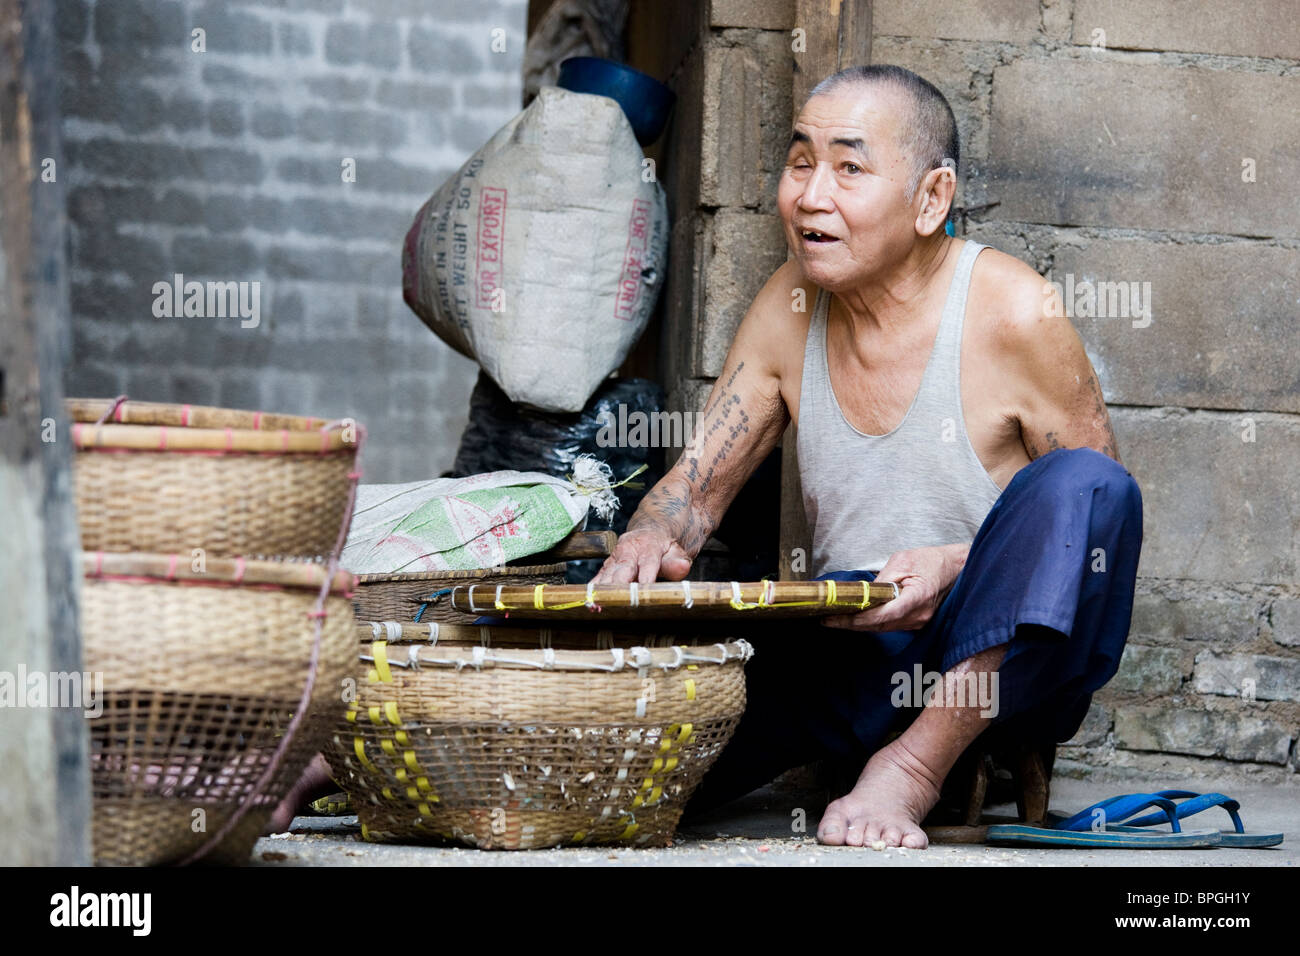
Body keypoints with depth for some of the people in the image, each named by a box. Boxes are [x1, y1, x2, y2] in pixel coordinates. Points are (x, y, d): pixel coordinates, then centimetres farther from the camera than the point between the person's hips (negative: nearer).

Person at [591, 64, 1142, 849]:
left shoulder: (1012, 312, -12)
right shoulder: (791, 307, 3)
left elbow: (1098, 511, -6)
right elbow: (697, 482, 9)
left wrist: (959, 567, -23)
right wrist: (651, 540, -15)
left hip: (1003, 657, -1)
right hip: (847, 652, 2)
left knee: (1083, 485, -35)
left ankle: (916, 765, -29)